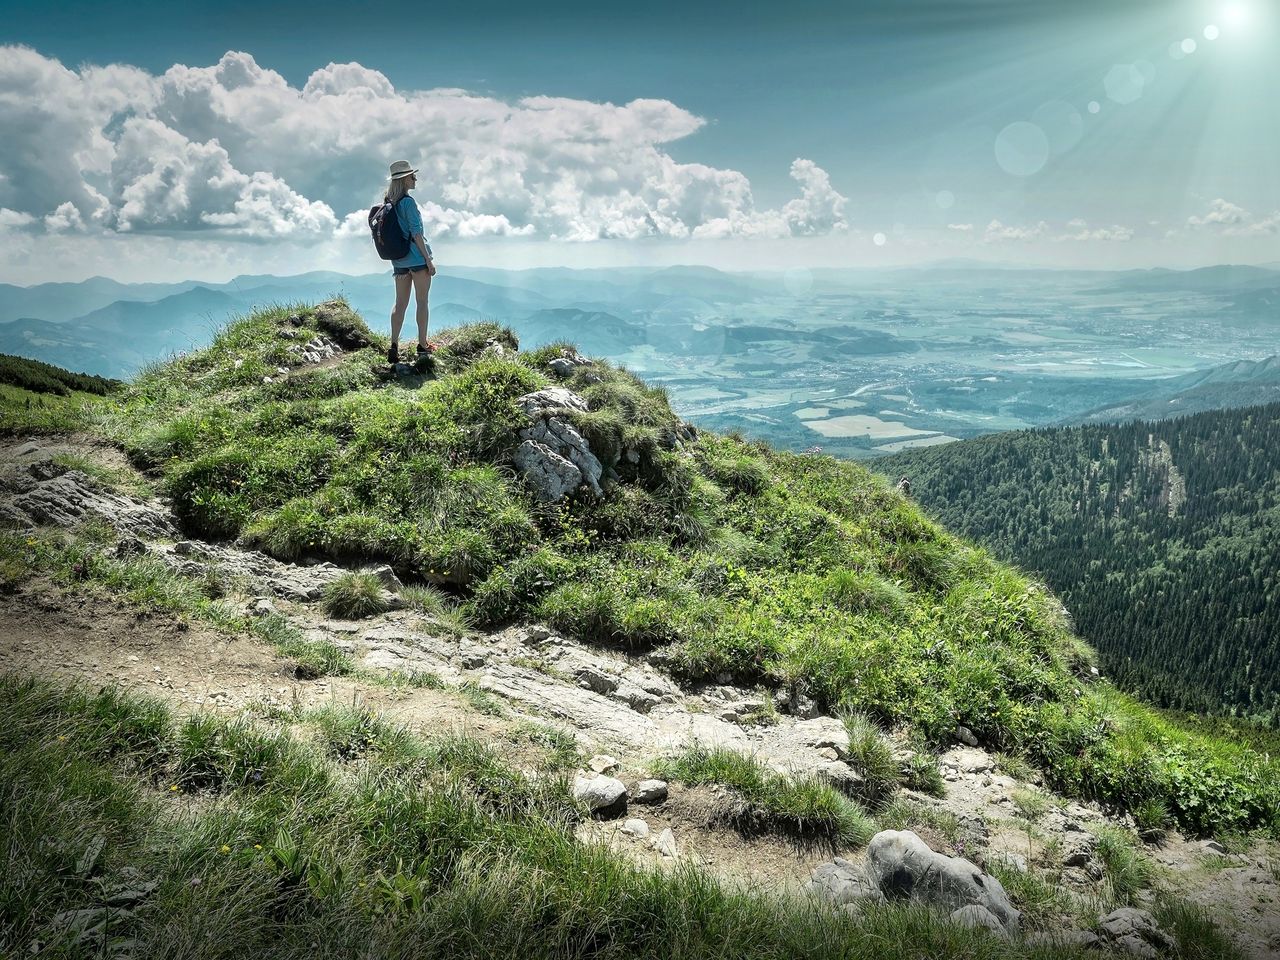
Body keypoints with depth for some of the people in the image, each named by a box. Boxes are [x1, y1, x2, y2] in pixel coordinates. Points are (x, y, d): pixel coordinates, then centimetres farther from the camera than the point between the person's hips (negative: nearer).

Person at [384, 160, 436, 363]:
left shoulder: (389, 204, 9)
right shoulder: (409, 202, -13)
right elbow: (416, 234, -15)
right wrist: (429, 260, -12)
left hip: (399, 260, 7)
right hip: (417, 257, -7)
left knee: (400, 303, 8)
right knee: (422, 302, 3)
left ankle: (394, 347, 1)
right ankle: (422, 346, 7)